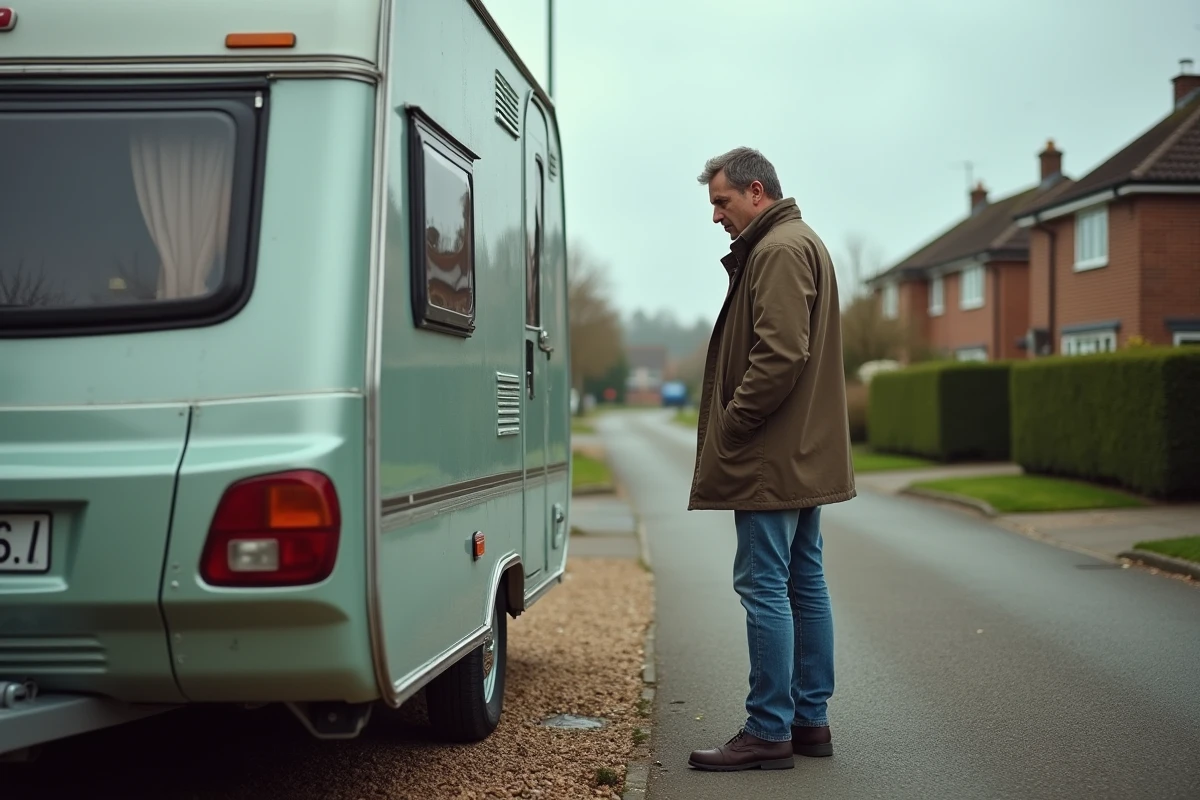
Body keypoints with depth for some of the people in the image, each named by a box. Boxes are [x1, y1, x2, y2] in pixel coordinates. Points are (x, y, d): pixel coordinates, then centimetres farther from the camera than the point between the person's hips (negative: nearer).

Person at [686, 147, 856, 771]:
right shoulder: (802, 243, 21)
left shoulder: (780, 251, -13)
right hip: (805, 456, 11)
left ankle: (769, 731, -3)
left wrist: (729, 427, -15)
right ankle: (810, 720, 19)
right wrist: (732, 428, 17)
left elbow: (780, 356, -24)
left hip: (772, 459, -11)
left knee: (764, 586, -7)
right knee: (804, 582, 12)